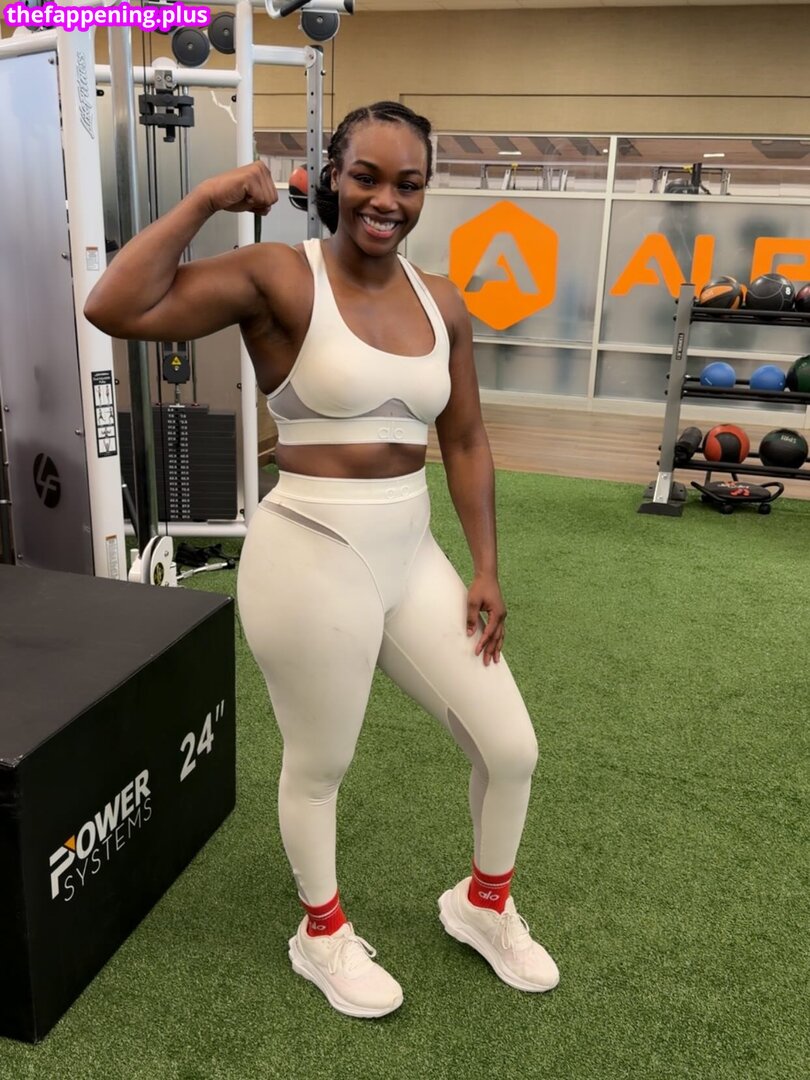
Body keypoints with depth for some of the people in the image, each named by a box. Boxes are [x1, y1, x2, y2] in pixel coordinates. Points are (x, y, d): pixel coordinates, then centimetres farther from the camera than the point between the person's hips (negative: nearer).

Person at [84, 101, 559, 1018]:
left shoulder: (442, 303, 7)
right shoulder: (278, 278, -9)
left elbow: (465, 444, 11)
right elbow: (115, 310, -20)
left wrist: (486, 570, 9)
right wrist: (205, 200, -16)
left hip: (411, 553, 6)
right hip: (311, 555, -5)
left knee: (511, 748, 12)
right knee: (319, 764, 14)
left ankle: (482, 903, 43)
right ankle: (321, 934, 45)